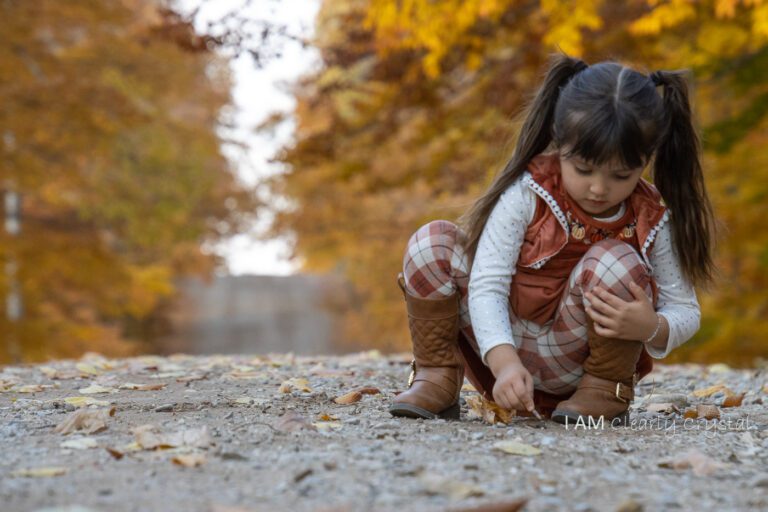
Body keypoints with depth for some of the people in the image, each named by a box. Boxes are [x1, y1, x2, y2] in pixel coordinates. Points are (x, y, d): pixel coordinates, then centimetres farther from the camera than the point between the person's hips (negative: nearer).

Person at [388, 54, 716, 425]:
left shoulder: (652, 221, -11)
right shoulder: (527, 194, -17)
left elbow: (685, 310, -5)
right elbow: (487, 286, -22)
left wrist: (651, 327, -31)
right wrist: (504, 363, -38)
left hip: (573, 358, 0)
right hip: (503, 342, 0)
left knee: (615, 261, -28)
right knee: (431, 243, -17)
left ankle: (604, 392, -9)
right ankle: (436, 376, -5)